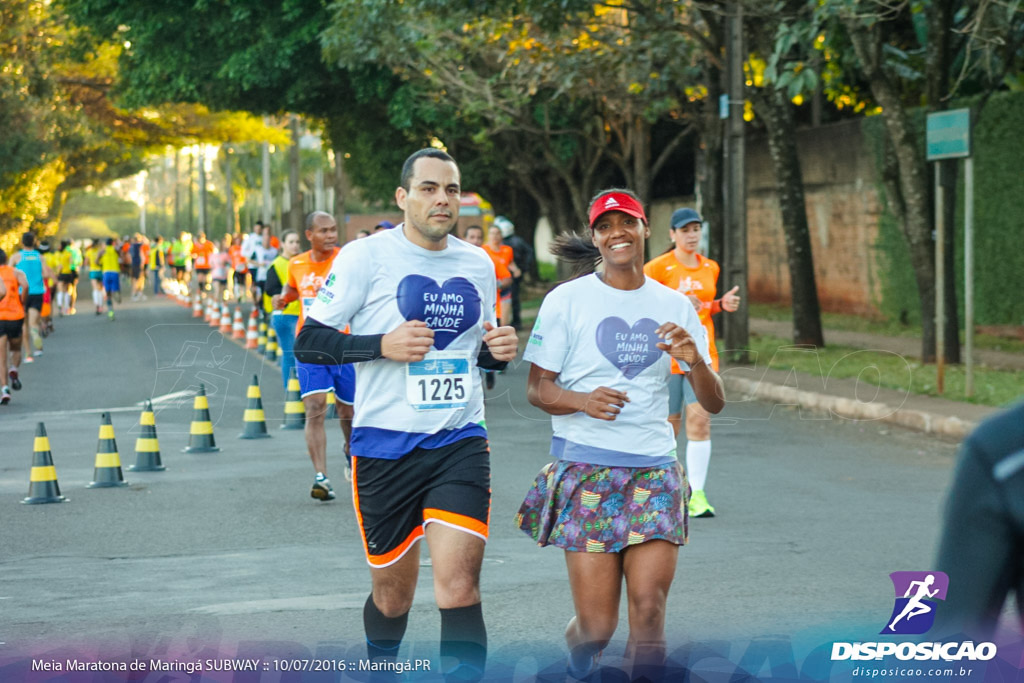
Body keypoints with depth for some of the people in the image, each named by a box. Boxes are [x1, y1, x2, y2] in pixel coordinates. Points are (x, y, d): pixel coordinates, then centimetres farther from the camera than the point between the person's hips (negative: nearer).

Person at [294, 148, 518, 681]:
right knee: (393, 594, 10)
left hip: (461, 442, 2)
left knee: (458, 586, -14)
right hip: (384, 446, -2)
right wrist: (382, 345, -20)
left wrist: (498, 351, 2)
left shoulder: (479, 265, 11)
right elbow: (308, 343, -6)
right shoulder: (365, 257, -5)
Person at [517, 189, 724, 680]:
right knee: (597, 625, -4)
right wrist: (582, 400, -19)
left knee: (649, 611, -11)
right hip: (586, 468, -2)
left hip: (654, 470, 3)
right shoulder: (566, 300, 1)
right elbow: (536, 387, 1)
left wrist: (695, 361, -12)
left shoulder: (674, 306, 10)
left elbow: (714, 403, 9)